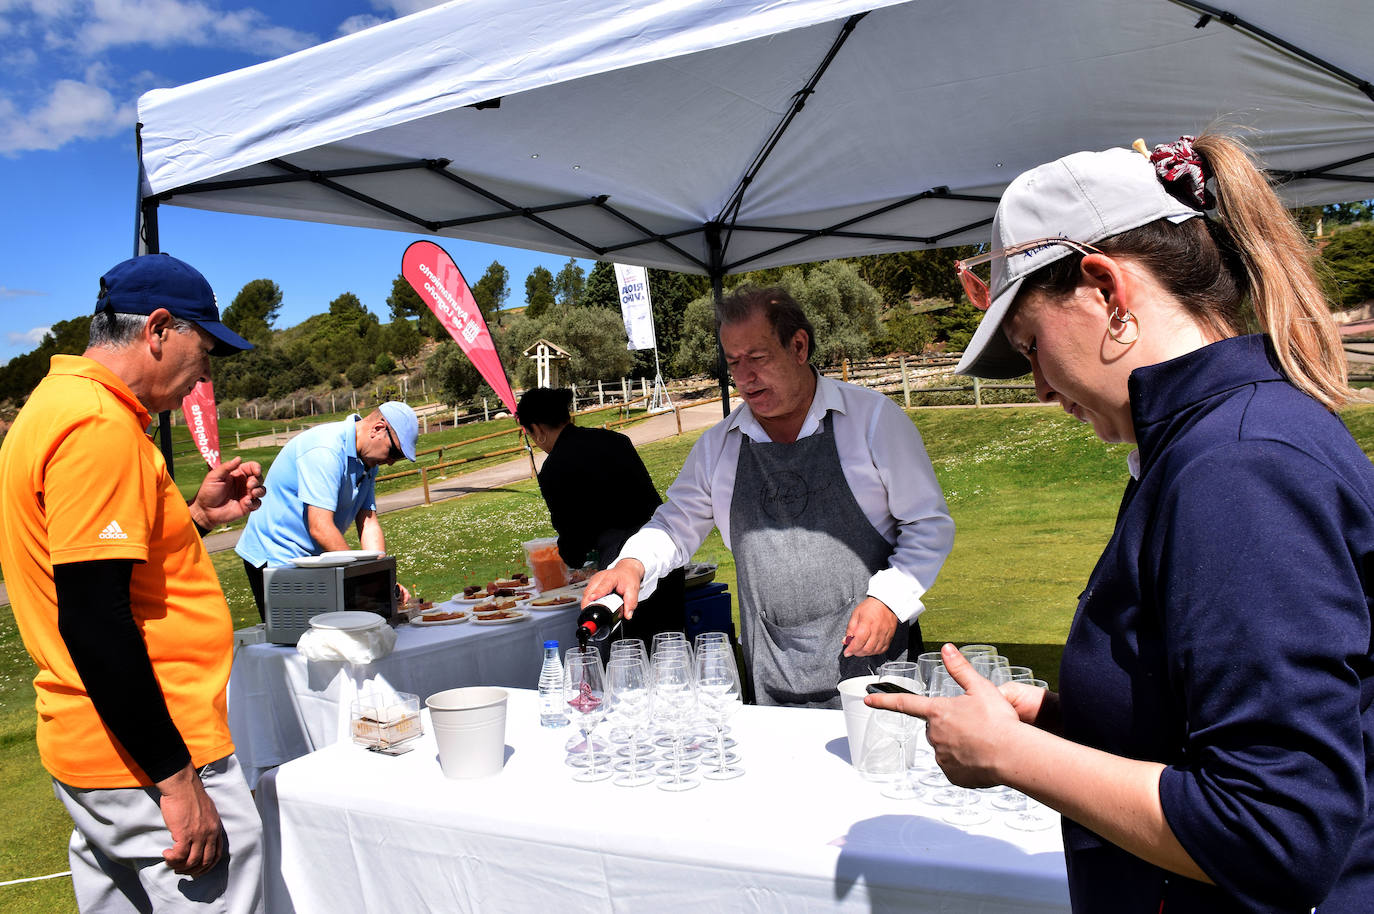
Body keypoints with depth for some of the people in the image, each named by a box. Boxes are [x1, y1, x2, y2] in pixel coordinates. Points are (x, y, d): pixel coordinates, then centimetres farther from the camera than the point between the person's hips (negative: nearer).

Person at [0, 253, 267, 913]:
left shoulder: (57, 403, 13)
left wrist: (197, 516, 11)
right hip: (147, 760, -11)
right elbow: (92, 622, -25)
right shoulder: (100, 425, -20)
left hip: (92, 746, 11)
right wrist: (177, 778, -22)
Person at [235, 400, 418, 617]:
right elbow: (320, 528, -30)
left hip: (313, 559, 8)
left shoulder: (367, 461, 4)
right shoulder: (325, 450, -25)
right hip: (275, 559, -8)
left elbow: (369, 523, 1)